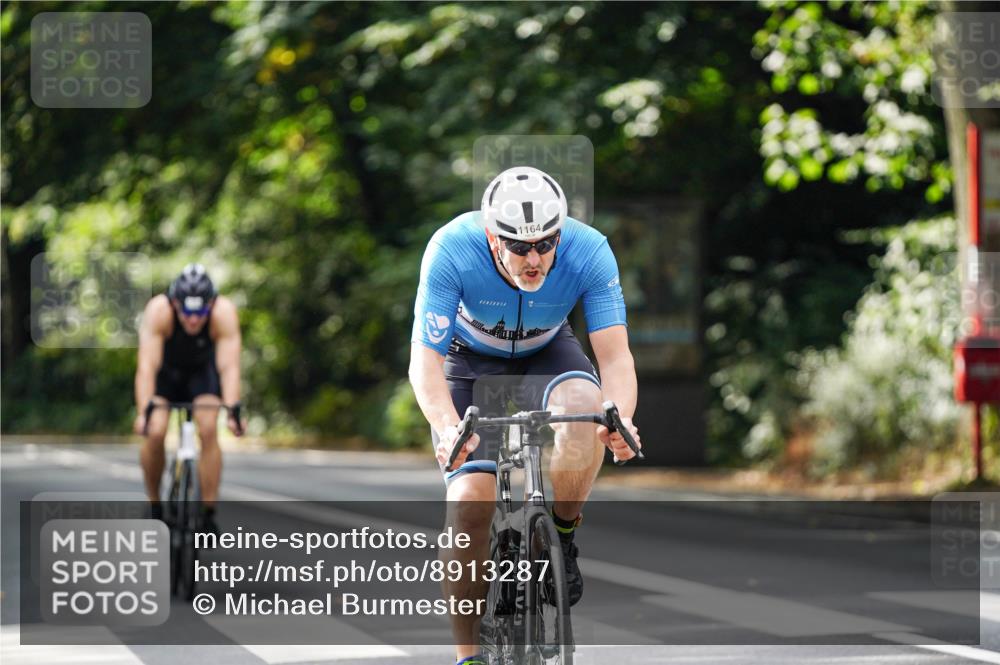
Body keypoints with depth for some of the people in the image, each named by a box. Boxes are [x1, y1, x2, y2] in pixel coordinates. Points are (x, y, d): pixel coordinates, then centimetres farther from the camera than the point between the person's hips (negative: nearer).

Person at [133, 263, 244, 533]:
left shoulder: (224, 313, -34)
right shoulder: (158, 311, -36)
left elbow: (229, 366, -39)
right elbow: (147, 366, -42)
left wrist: (233, 410, -52)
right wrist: (143, 412, -54)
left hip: (203, 368, 0)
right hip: (166, 369, 0)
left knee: (208, 430, -22)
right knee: (154, 433, -20)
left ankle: (208, 515, -13)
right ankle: (154, 506, 3)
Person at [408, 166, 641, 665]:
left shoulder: (589, 252, -30)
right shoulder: (451, 251, -33)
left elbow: (615, 356, -32)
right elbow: (425, 359, -35)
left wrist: (620, 419, -53)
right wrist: (448, 428, -53)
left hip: (546, 353, 1)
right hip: (470, 362, -1)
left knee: (585, 404, -34)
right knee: (471, 497, -20)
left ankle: (562, 538, -10)